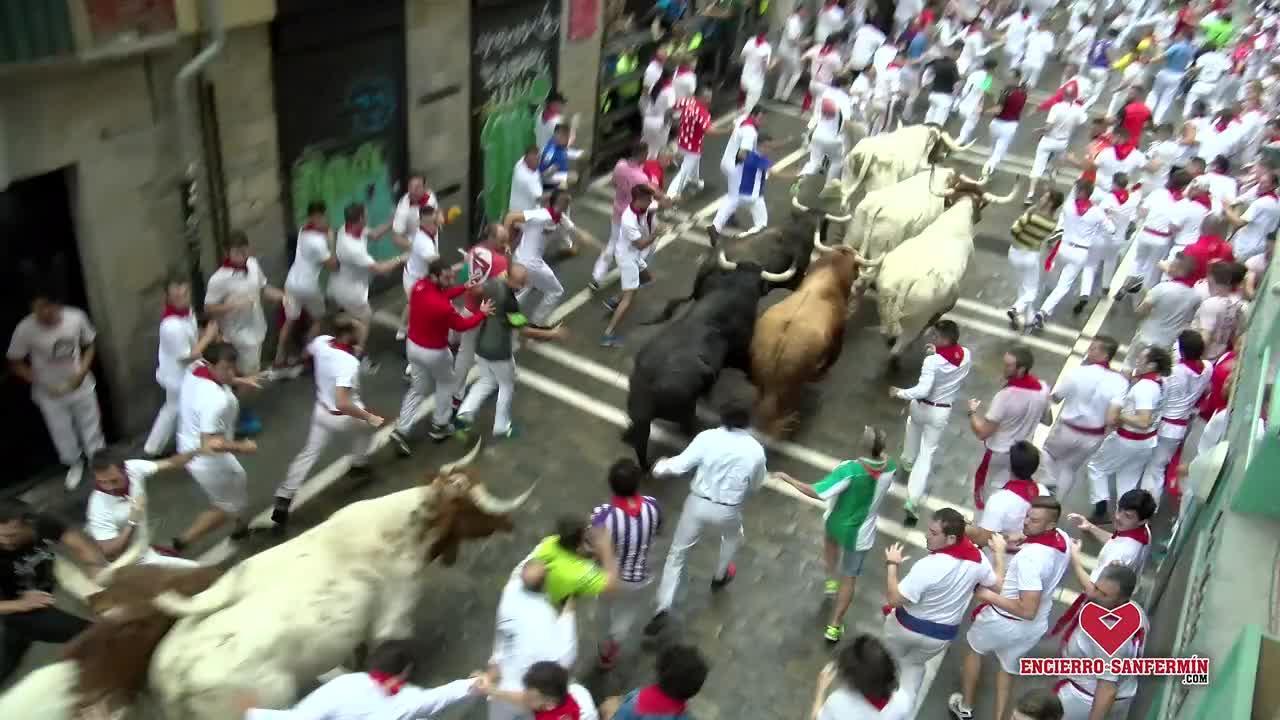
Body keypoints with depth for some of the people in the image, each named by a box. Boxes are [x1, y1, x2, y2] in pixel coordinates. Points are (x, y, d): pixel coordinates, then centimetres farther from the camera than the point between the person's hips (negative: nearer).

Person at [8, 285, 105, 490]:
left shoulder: (77, 318, -22)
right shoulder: (25, 329, -25)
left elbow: (90, 345, -3)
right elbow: (15, 363, -10)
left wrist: (82, 371, -16)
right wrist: (41, 383, -18)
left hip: (80, 385, 1)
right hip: (50, 393, -1)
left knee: (91, 425, 19)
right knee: (62, 432, 16)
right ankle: (75, 464, 46)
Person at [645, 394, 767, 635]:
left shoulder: (707, 438, -14)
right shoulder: (755, 450, -8)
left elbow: (680, 465, -13)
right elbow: (755, 485, 6)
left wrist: (661, 466, 6)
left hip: (698, 504, -1)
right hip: (728, 511, 1)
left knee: (677, 554, 14)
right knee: (733, 536, 37)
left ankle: (663, 610, 6)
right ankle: (720, 576, 58)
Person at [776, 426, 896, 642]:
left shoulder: (850, 470, -33)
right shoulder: (890, 467, -21)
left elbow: (817, 492, -31)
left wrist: (788, 479, -23)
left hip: (835, 523, -1)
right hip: (859, 533, 1)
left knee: (830, 541, 38)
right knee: (849, 578, 16)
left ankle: (831, 579, 48)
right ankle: (834, 626, 23)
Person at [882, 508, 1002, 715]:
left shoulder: (927, 566, -35)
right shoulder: (978, 558, -17)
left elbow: (894, 599, -30)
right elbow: (998, 585, 4)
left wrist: (891, 564, -19)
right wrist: (999, 552, 15)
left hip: (908, 626, -4)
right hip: (942, 635, 5)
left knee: (891, 659, 28)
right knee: (914, 664, 31)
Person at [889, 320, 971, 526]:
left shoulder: (932, 361, -26)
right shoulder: (967, 355, -9)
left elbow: (923, 390, -30)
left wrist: (900, 393, -18)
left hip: (922, 407, -2)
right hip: (942, 412, 2)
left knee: (913, 425, 35)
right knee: (927, 454, 7)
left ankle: (908, 462, 60)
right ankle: (912, 501, -1)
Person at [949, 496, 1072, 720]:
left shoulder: (1030, 558, -38)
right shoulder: (1064, 539, -14)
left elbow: (1027, 610, -35)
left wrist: (989, 596, -25)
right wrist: (1023, 541, -2)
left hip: (1005, 621, -5)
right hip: (1035, 626, 5)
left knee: (975, 649, 27)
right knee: (1008, 667, 30)